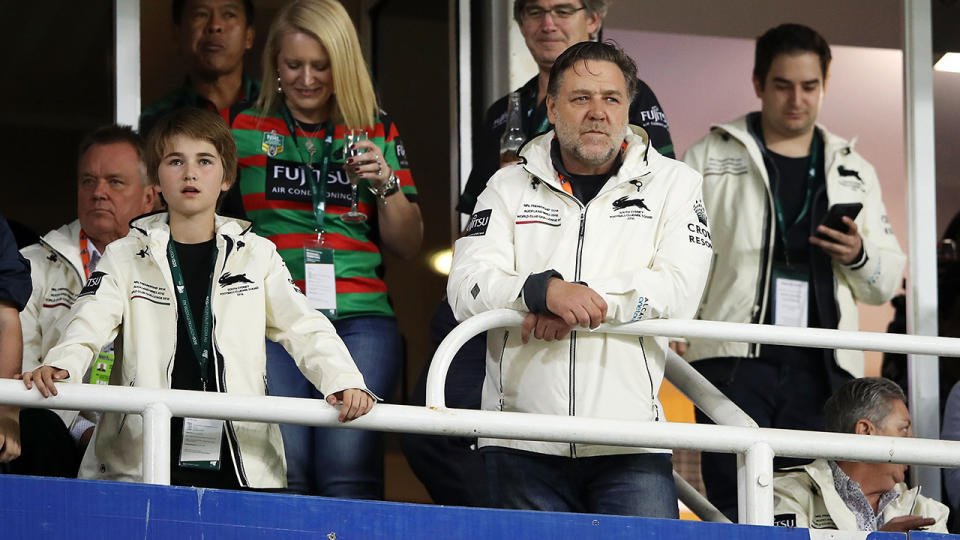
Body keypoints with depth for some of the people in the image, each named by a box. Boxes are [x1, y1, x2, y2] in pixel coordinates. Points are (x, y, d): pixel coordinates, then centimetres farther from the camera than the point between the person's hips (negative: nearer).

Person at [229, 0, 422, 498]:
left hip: (359, 318, 1)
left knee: (347, 467, -18)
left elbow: (407, 246, 17)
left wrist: (386, 184, 0)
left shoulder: (376, 133, 16)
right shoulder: (246, 129, 13)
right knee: (284, 467, -18)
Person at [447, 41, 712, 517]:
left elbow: (680, 290, -4)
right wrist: (545, 291, -21)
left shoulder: (672, 184, 11)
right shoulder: (510, 187, 12)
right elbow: (466, 289, -2)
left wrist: (580, 302, -14)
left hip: (630, 444, -1)